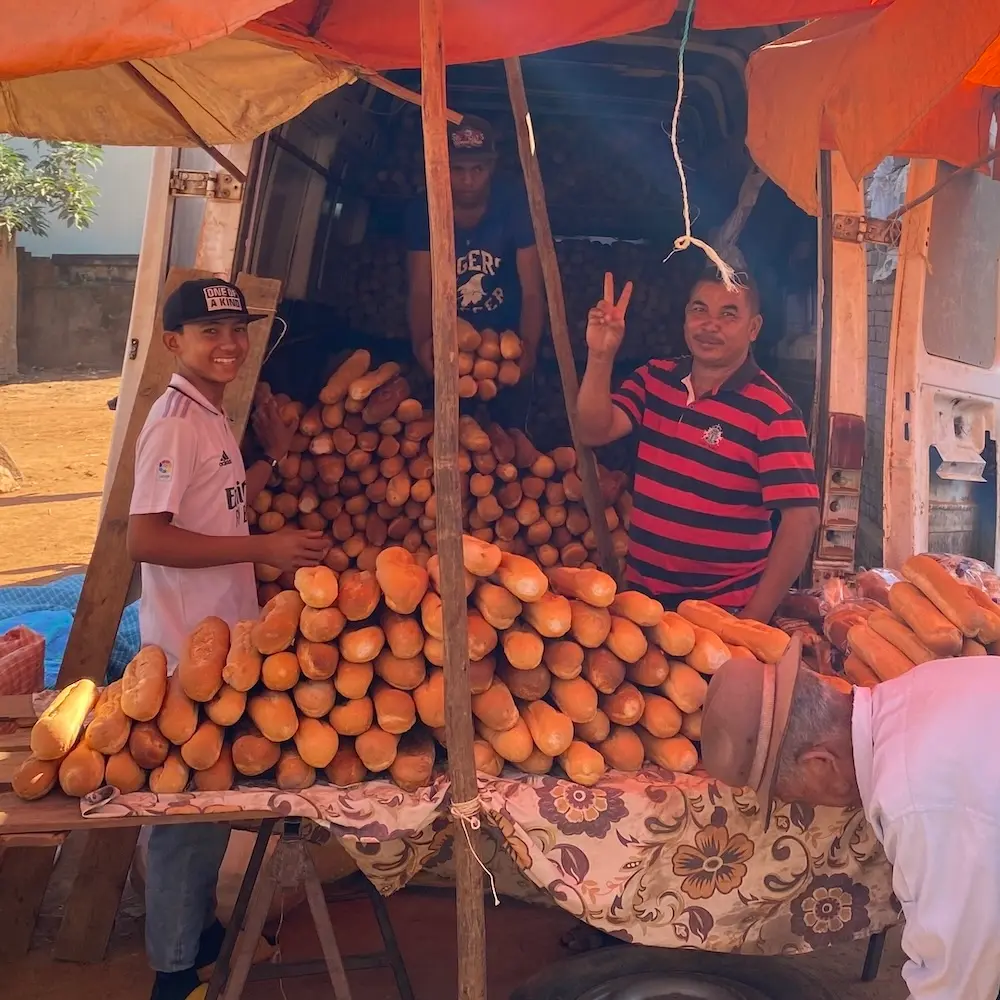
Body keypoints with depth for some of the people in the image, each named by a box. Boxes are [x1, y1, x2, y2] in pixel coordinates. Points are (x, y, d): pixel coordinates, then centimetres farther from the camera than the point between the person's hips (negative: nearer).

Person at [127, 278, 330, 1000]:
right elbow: (146, 539, -24)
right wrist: (263, 548, -26)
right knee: (189, 804, 3)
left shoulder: (214, 417, 11)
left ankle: (201, 929, 39)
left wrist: (273, 459, 12)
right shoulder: (175, 421, -17)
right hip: (189, 647, -9)